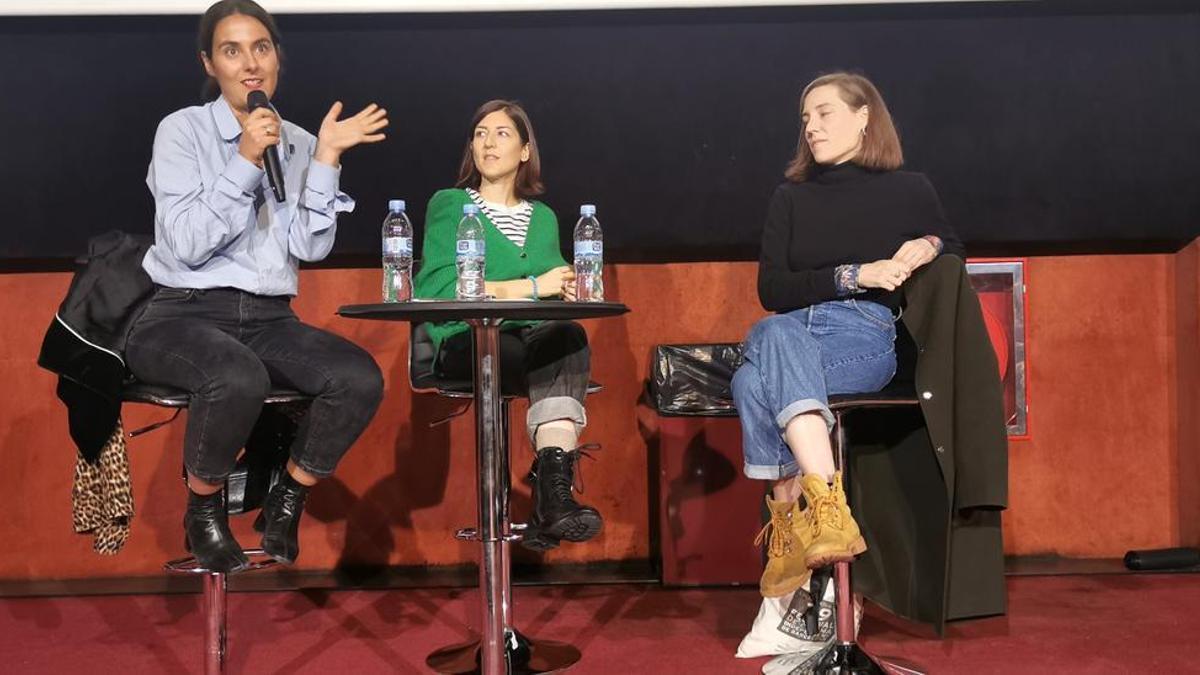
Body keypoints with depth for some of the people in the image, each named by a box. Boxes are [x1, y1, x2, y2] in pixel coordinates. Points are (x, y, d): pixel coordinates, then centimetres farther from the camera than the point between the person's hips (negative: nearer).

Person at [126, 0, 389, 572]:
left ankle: (287, 501, 0)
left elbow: (311, 248, -2)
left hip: (269, 320, 4)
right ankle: (203, 508, -7)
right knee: (240, 377, -38)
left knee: (361, 377, -25)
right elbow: (184, 246, -13)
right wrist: (245, 160, -16)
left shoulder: (297, 143, 11)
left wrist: (326, 158, -8)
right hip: (183, 316, -4)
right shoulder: (183, 129, 0)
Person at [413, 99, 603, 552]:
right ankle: (555, 488, -26)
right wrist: (532, 286, -10)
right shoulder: (449, 205, 9)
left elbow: (557, 288, 21)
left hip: (535, 337, 4)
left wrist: (564, 291, -6)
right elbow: (442, 288, -7)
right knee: (566, 354, -32)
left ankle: (551, 495, -39)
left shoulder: (544, 218, 24)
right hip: (466, 343, -4)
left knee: (570, 336, -33)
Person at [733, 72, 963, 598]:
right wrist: (854, 275, -8)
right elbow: (771, 291, 6)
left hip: (865, 339, -2)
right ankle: (828, 505, -48)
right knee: (776, 334, -40)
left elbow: (954, 255, 25)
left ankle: (789, 530, -34)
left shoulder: (909, 190, 14)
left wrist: (930, 247, 0)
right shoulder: (790, 198, 19)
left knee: (755, 384, -36)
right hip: (790, 332, 3)